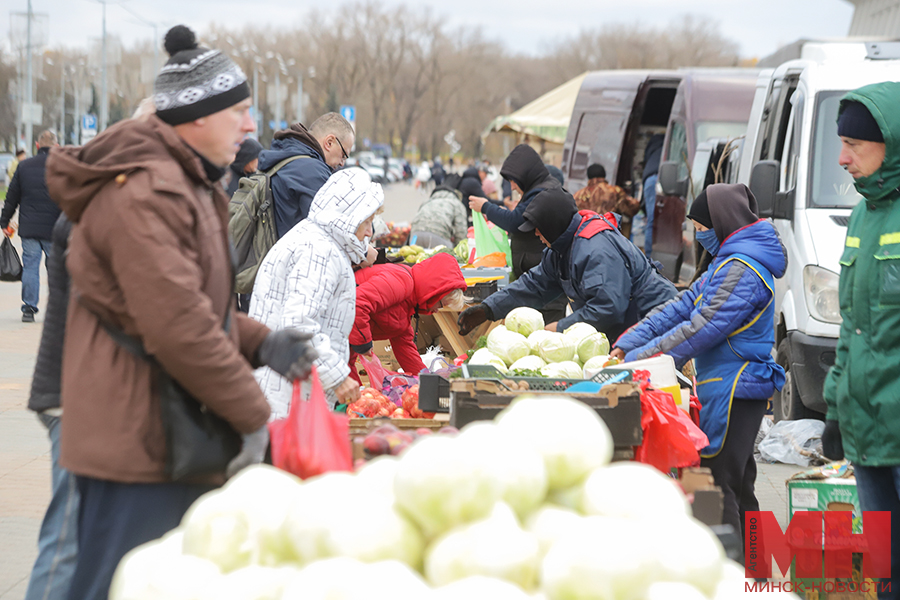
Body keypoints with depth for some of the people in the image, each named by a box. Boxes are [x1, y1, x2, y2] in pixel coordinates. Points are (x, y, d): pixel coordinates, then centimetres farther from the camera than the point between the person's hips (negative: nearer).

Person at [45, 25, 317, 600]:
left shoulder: (192, 186, 17)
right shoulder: (143, 196, -20)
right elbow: (177, 326, -25)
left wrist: (262, 344, 7)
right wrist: (252, 414, -17)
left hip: (179, 443, 11)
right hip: (138, 443, -11)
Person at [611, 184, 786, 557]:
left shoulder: (743, 268, -15)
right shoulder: (728, 262, 19)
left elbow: (704, 328, -22)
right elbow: (684, 306, 16)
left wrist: (639, 358, -20)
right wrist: (626, 344, 8)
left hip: (732, 389, -11)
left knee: (718, 484, -11)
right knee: (737, 486, 15)